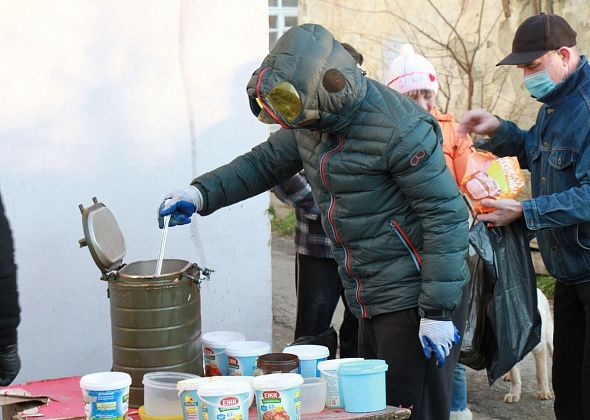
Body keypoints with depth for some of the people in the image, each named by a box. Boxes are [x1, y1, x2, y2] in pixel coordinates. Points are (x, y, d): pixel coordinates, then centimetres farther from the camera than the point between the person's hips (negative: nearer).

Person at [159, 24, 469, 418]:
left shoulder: (400, 130, -22)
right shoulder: (311, 121, 3)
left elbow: (447, 215, -21)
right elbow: (264, 163, 17)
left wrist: (439, 311, -21)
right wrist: (201, 193, 1)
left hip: (410, 300, -8)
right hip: (370, 302, 9)